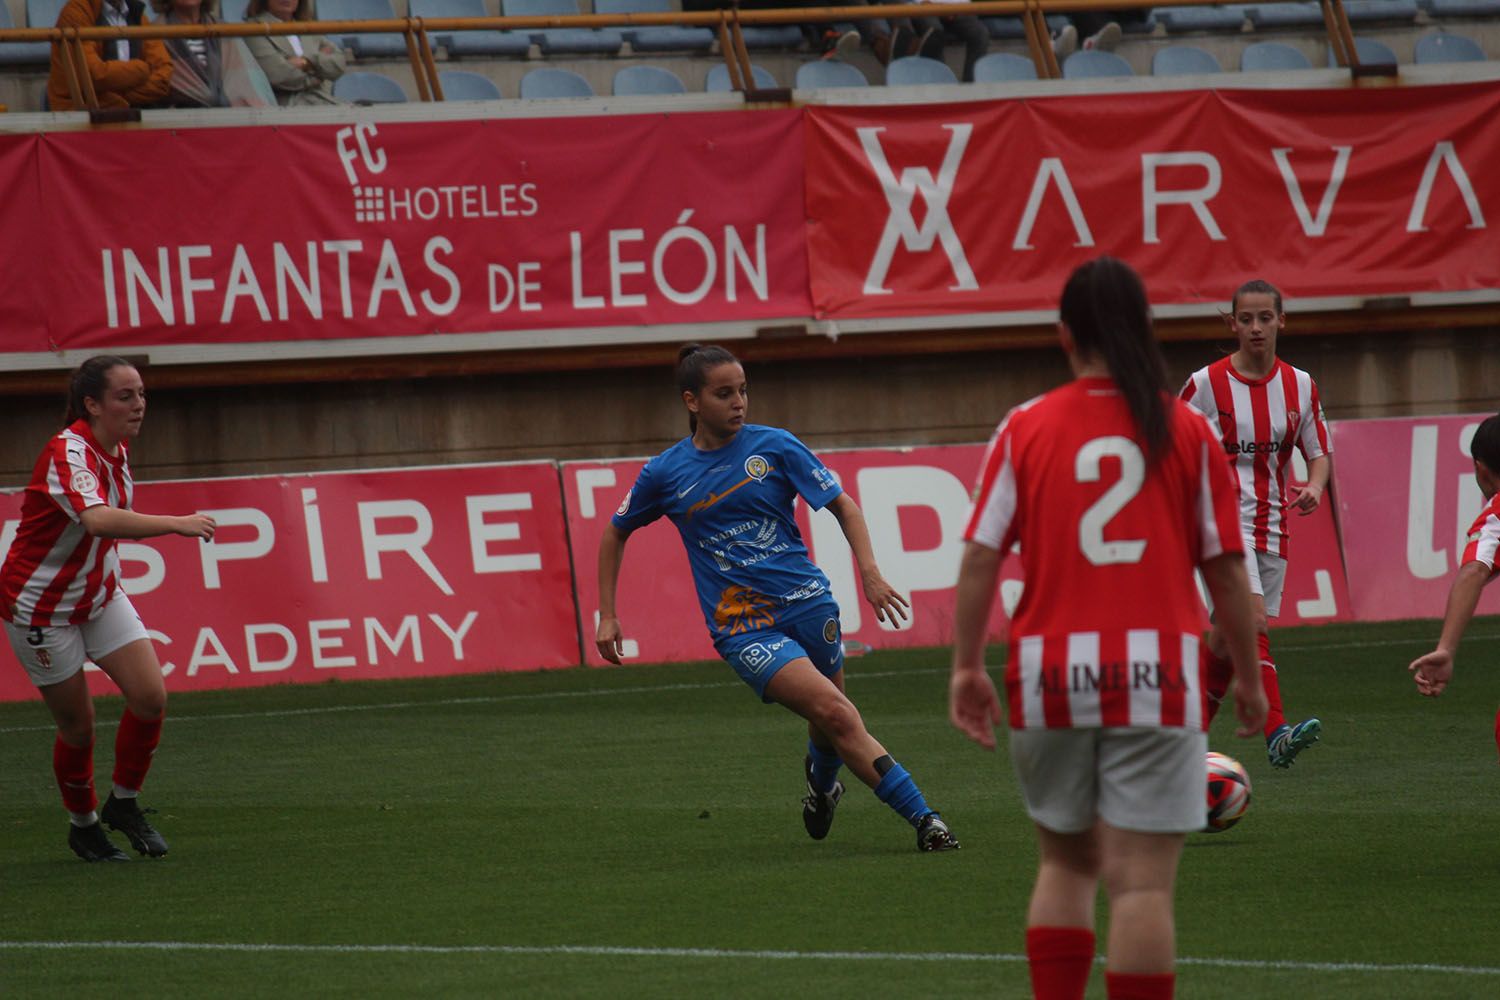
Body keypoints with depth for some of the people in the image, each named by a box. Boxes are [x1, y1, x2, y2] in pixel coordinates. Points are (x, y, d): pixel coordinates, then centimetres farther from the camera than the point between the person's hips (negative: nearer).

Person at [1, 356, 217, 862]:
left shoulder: (116, 449, -1)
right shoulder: (68, 454, -29)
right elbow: (98, 520, -48)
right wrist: (177, 524, -52)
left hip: (100, 595, 7)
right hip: (42, 606, -7)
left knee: (150, 697, -7)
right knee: (77, 725, 1)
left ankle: (123, 802, 15)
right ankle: (82, 824, 25)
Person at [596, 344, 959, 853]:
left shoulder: (775, 446, 0)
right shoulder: (665, 474, 1)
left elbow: (843, 505, 4)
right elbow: (616, 532, 17)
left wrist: (870, 574, -11)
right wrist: (607, 616, 13)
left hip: (807, 601, 2)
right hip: (743, 627, -2)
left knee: (830, 726, 12)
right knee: (836, 715, -19)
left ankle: (821, 782, 49)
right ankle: (922, 818, -18)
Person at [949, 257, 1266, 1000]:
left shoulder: (1025, 430, 2)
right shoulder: (1187, 433, 2)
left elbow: (980, 555, -2)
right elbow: (1225, 567, 3)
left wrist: (966, 667, 5)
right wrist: (1248, 675, 13)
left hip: (1050, 675, 2)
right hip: (1155, 679, -2)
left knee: (1066, 863, 18)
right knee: (1143, 881, -3)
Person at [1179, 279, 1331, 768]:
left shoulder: (1300, 386, 6)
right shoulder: (1206, 384, -5)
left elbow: (1319, 454, 11)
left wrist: (1314, 488, -10)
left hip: (1271, 523, 5)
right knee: (1252, 622, -22)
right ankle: (1277, 734, -27)